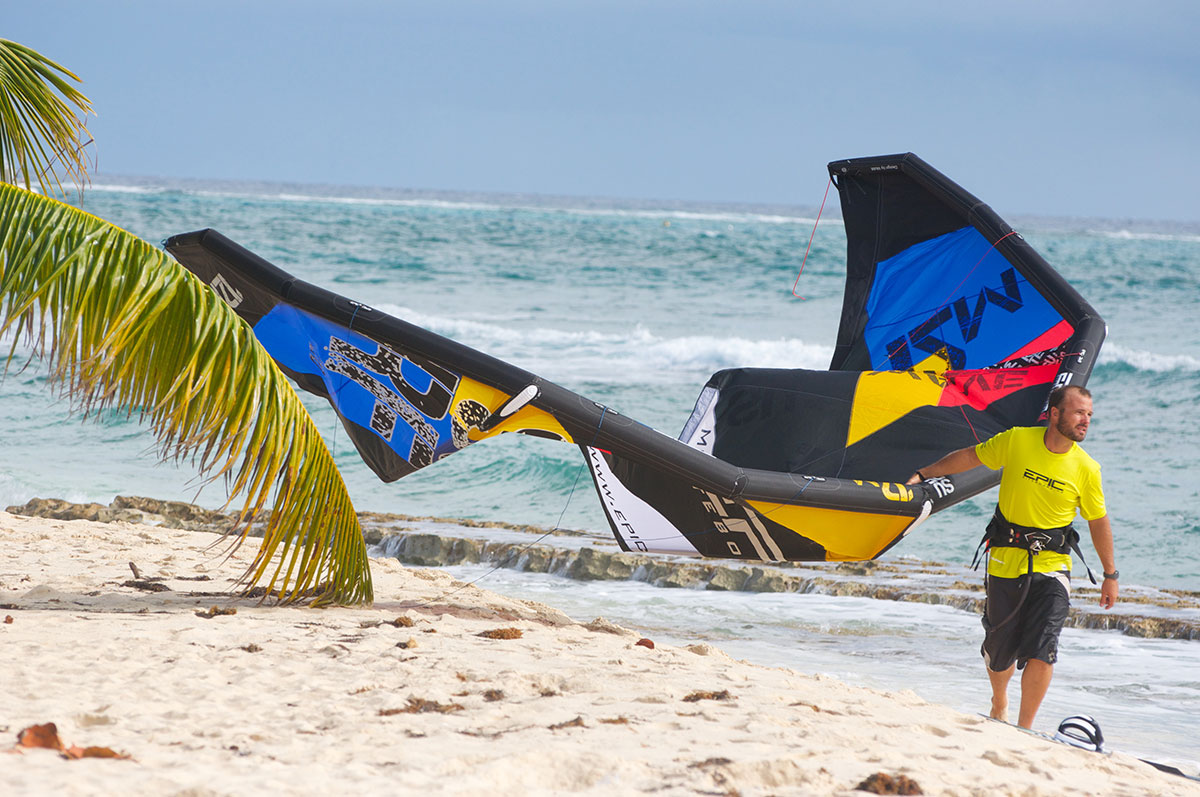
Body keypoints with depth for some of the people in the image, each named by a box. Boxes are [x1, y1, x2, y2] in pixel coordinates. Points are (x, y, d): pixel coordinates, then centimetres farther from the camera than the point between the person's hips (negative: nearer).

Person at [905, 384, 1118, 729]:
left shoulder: (1086, 468, -5)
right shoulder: (1016, 441, -7)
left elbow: (1099, 521, 7)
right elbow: (970, 457, 9)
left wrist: (1110, 575, 12)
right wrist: (923, 475, 12)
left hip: (1051, 567, 0)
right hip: (1006, 561, 0)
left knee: (1041, 654, -15)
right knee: (999, 651, 8)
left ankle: (1024, 729, -4)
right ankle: (999, 708, 40)